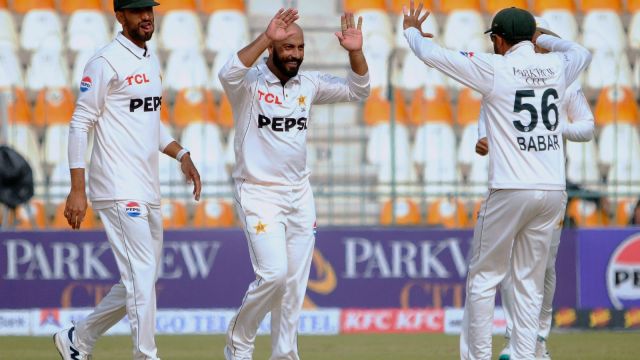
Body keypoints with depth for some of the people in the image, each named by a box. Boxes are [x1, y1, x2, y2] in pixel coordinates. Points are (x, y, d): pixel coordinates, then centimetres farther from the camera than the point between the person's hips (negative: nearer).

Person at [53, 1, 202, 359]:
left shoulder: (152, 61, 17)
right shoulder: (106, 62, -10)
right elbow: (80, 124, -12)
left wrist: (182, 155, 12)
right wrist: (77, 190, -17)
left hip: (148, 192, 9)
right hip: (120, 190, -9)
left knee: (142, 279, 13)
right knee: (142, 275, -12)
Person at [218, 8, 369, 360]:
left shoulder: (309, 84, 7)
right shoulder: (250, 83, -11)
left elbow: (357, 90, 8)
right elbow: (228, 73, -33)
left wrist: (355, 52, -10)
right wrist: (266, 38, -40)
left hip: (299, 195, 6)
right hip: (258, 194, -6)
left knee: (295, 283, 7)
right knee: (273, 273, -18)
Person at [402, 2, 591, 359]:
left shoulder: (494, 67, -6)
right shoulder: (556, 66, 8)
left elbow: (430, 53, 0)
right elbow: (582, 52, 34)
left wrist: (412, 30, 20)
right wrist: (541, 39, 44)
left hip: (510, 192, -5)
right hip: (554, 192, 5)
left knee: (483, 277, 6)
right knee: (530, 282, 10)